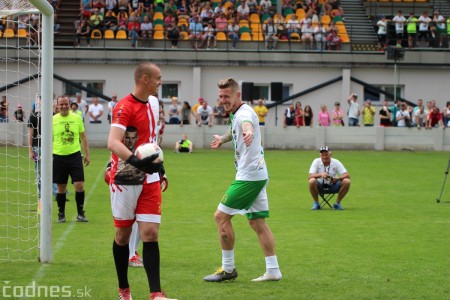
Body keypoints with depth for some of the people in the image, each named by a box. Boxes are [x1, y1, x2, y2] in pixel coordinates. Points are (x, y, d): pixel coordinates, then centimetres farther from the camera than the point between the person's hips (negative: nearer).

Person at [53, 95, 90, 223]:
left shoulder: (77, 118, 4)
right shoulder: (53, 120, 1)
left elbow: (83, 137, 11)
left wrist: (87, 154, 9)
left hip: (75, 155, 1)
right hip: (58, 157, 0)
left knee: (79, 185, -5)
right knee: (61, 187, 6)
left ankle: (80, 213, 8)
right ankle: (61, 214, 18)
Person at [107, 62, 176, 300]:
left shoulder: (153, 102, 9)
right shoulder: (124, 107, -16)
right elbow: (113, 143, -29)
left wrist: (158, 164, 26)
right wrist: (138, 162, -41)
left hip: (149, 180, 6)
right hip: (125, 180, -6)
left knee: (150, 233, -4)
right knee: (123, 234, 7)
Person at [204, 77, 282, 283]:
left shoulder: (244, 113, -17)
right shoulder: (235, 114, 14)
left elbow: (247, 124, -45)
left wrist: (248, 132, -66)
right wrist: (222, 139, 54)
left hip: (249, 176, -10)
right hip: (258, 175, 10)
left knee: (221, 216, -6)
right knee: (257, 222, 10)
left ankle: (228, 269, 0)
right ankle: (273, 271, 9)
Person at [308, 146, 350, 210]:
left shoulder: (336, 162, -8)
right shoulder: (316, 161, -10)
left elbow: (347, 175, -15)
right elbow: (309, 176, -22)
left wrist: (337, 178, -36)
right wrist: (320, 175, -41)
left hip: (333, 186, 1)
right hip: (320, 186, -1)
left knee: (347, 181, -24)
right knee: (312, 181, -34)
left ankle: (337, 203, -6)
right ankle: (316, 203, -12)